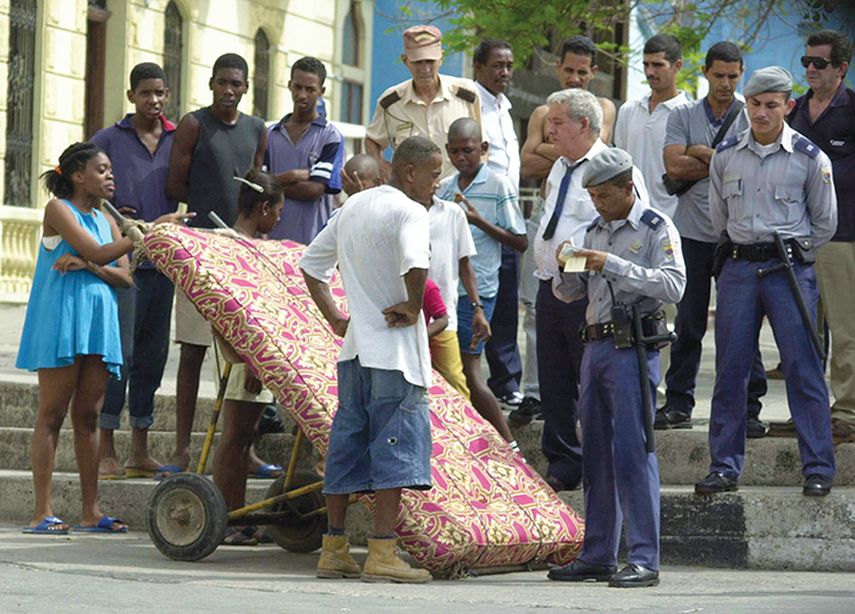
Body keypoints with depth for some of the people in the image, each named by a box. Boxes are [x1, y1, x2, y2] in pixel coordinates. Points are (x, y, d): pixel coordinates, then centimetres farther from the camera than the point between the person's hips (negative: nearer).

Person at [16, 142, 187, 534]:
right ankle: (42, 513, -6)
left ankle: (91, 512, 8)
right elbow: (99, 252, -15)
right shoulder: (58, 209, -4)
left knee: (88, 415, 7)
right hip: (61, 320, -6)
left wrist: (90, 265, -12)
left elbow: (125, 277, 7)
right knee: (52, 414, -5)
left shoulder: (106, 220, 17)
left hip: (99, 324, 6)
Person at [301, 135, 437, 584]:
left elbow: (311, 264, 23)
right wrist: (414, 306, -16)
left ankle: (333, 550, 14)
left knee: (347, 446, 11)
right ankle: (382, 554, -9)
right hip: (395, 350, -8)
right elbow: (416, 264, -32)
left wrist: (334, 318, 19)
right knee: (396, 446, -6)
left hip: (355, 347, 8)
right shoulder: (408, 211, -11)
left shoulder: (353, 206, 15)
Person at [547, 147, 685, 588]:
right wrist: (567, 267, 0)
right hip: (595, 348, 7)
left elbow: (673, 286, -17)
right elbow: (567, 293, 22)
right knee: (596, 453, 9)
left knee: (632, 452, -11)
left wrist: (613, 265, -20)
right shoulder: (596, 232, 18)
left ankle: (644, 560, -10)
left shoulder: (656, 229, -3)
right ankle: (597, 556, 15)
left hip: (634, 349, -7)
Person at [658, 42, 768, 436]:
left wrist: (700, 153, -6)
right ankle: (677, 404, 15)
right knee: (688, 324, 7)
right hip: (693, 234, 2)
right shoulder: (683, 116, 8)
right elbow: (674, 167, -6)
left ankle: (748, 407, 1)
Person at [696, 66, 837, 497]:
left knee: (803, 369, -5)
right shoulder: (725, 155, 7)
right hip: (738, 268, 3)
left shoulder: (809, 158, -1)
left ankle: (818, 468, 0)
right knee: (730, 370, 3)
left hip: (789, 268, -3)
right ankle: (725, 467, 9)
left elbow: (825, 222, 8)